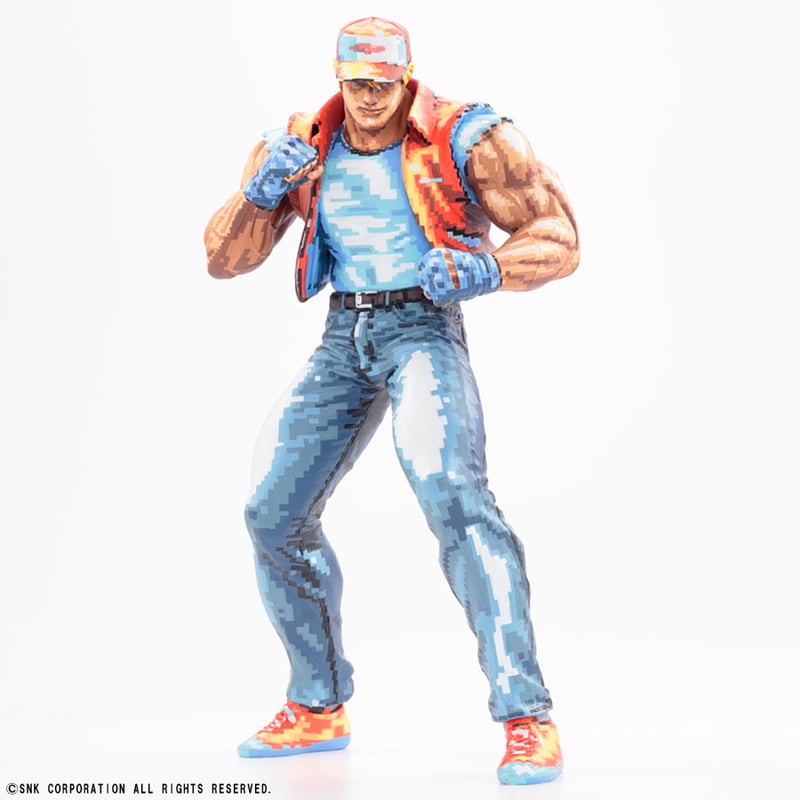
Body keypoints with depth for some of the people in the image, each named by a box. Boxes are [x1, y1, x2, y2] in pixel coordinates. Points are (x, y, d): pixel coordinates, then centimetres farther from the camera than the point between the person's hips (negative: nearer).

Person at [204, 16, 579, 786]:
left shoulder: (461, 138, -8)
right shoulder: (300, 146, 4)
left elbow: (559, 239, -9)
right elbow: (224, 261, 3)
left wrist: (486, 269, -28)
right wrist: (260, 191, -16)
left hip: (424, 327, -5)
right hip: (342, 339, 6)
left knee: (452, 494, -28)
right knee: (274, 512, 3)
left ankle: (526, 717, -23)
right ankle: (318, 708, 21)